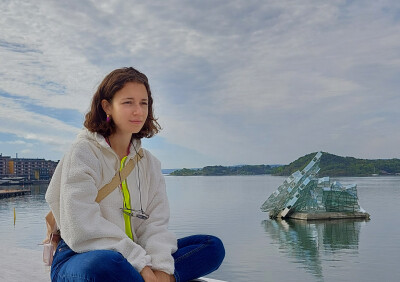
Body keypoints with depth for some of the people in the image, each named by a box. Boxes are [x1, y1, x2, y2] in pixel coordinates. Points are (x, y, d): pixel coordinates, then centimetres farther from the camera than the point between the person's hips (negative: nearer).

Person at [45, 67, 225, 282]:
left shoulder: (149, 163, 11)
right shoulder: (82, 153, -6)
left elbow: (156, 223, 1)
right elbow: (83, 228, -18)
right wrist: (140, 264, -23)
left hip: (133, 254, 6)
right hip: (80, 259, -6)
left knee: (213, 247, -7)